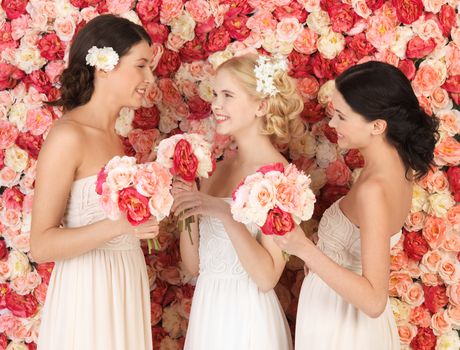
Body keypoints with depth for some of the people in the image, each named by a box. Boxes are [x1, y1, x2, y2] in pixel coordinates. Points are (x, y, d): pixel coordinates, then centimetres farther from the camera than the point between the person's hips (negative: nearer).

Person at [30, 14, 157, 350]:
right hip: (88, 292, -8)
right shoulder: (67, 136, -17)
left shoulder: (111, 134, 9)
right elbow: (41, 245, -19)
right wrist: (117, 226, -29)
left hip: (126, 284, 8)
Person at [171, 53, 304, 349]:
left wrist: (225, 213, -25)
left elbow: (267, 277, -20)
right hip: (206, 312, 6)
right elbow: (195, 265, 6)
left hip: (246, 315, -6)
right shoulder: (217, 170, 4)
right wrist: (186, 211, -9)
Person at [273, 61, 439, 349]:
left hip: (338, 320, -8)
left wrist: (304, 248, -38)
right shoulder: (398, 164, -4)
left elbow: (375, 300, -32)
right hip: (351, 316, 8)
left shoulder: (374, 190, -30)